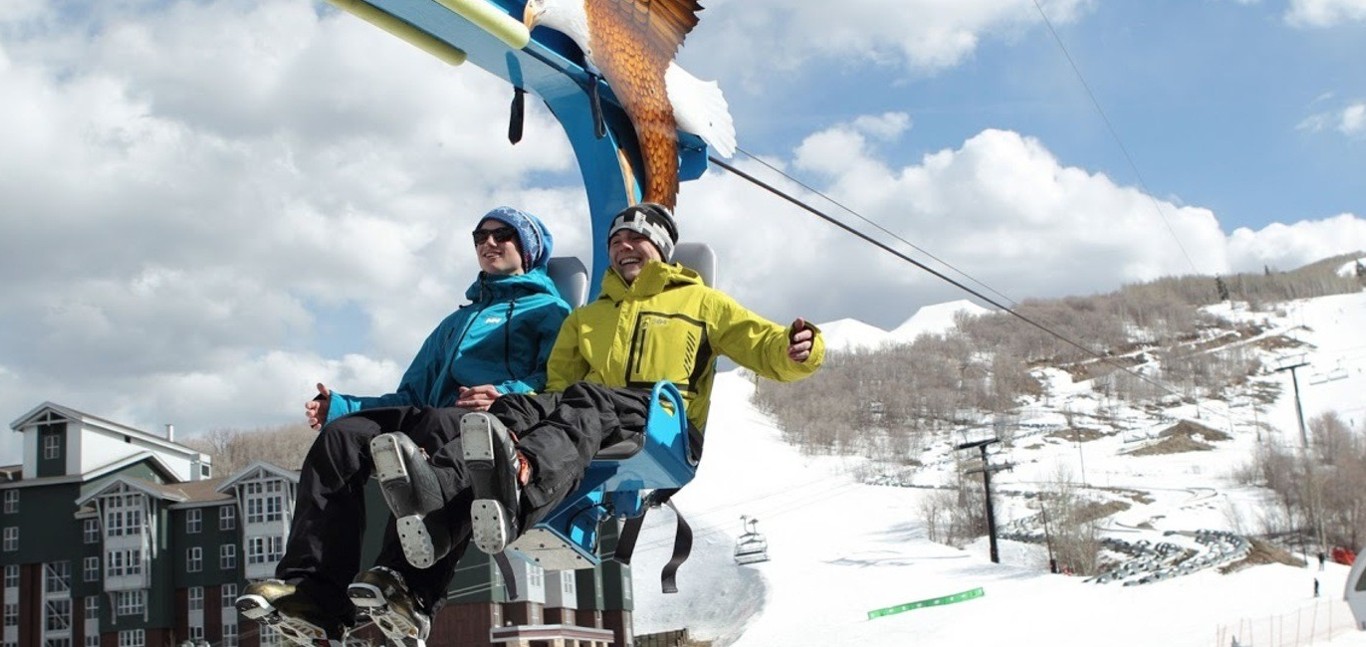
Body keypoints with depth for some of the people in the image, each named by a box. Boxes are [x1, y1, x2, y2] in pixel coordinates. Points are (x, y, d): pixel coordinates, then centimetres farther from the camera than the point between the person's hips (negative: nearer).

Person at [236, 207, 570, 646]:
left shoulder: (548, 310, 20)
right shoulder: (455, 323, 40)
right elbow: (411, 395, 32)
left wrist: (508, 394, -22)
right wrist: (340, 405, 15)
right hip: (430, 419, 6)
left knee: (437, 434, -40)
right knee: (340, 435, -22)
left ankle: (406, 586, -54)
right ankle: (312, 586, -37)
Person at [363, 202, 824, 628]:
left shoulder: (700, 302, 24)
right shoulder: (585, 318, 36)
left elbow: (764, 347, 14)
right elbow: (558, 384, 26)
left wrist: (796, 350, -11)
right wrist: (496, 399, 6)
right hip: (588, 417, 4)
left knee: (586, 403, -36)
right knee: (520, 409, -29)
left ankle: (519, 476, -72)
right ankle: (438, 493, -62)